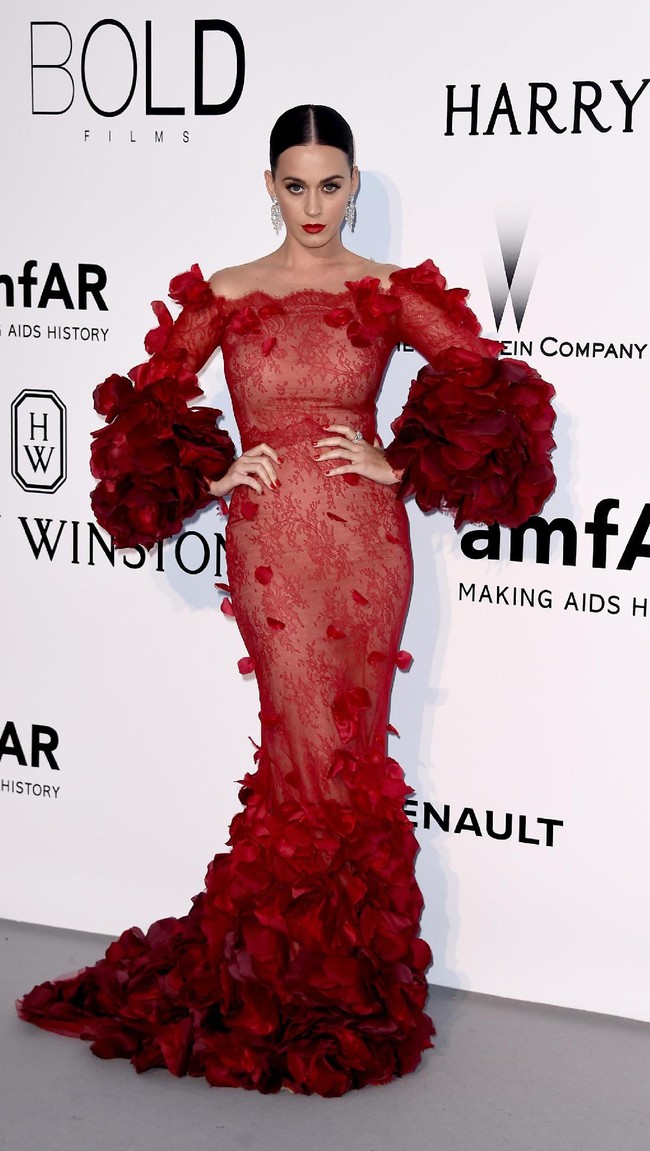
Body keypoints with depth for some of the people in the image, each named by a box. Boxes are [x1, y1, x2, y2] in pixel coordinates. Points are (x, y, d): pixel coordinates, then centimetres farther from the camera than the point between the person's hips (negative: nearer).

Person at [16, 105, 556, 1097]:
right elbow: (148, 403, 12)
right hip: (267, 545, 0)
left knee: (348, 747, 3)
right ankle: (316, 980, 16)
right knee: (311, 751, 1)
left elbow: (487, 386, 0)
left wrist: (397, 467, -6)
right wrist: (213, 476, -1)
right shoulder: (225, 294, 7)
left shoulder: (391, 292, 5)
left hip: (365, 541, 0)